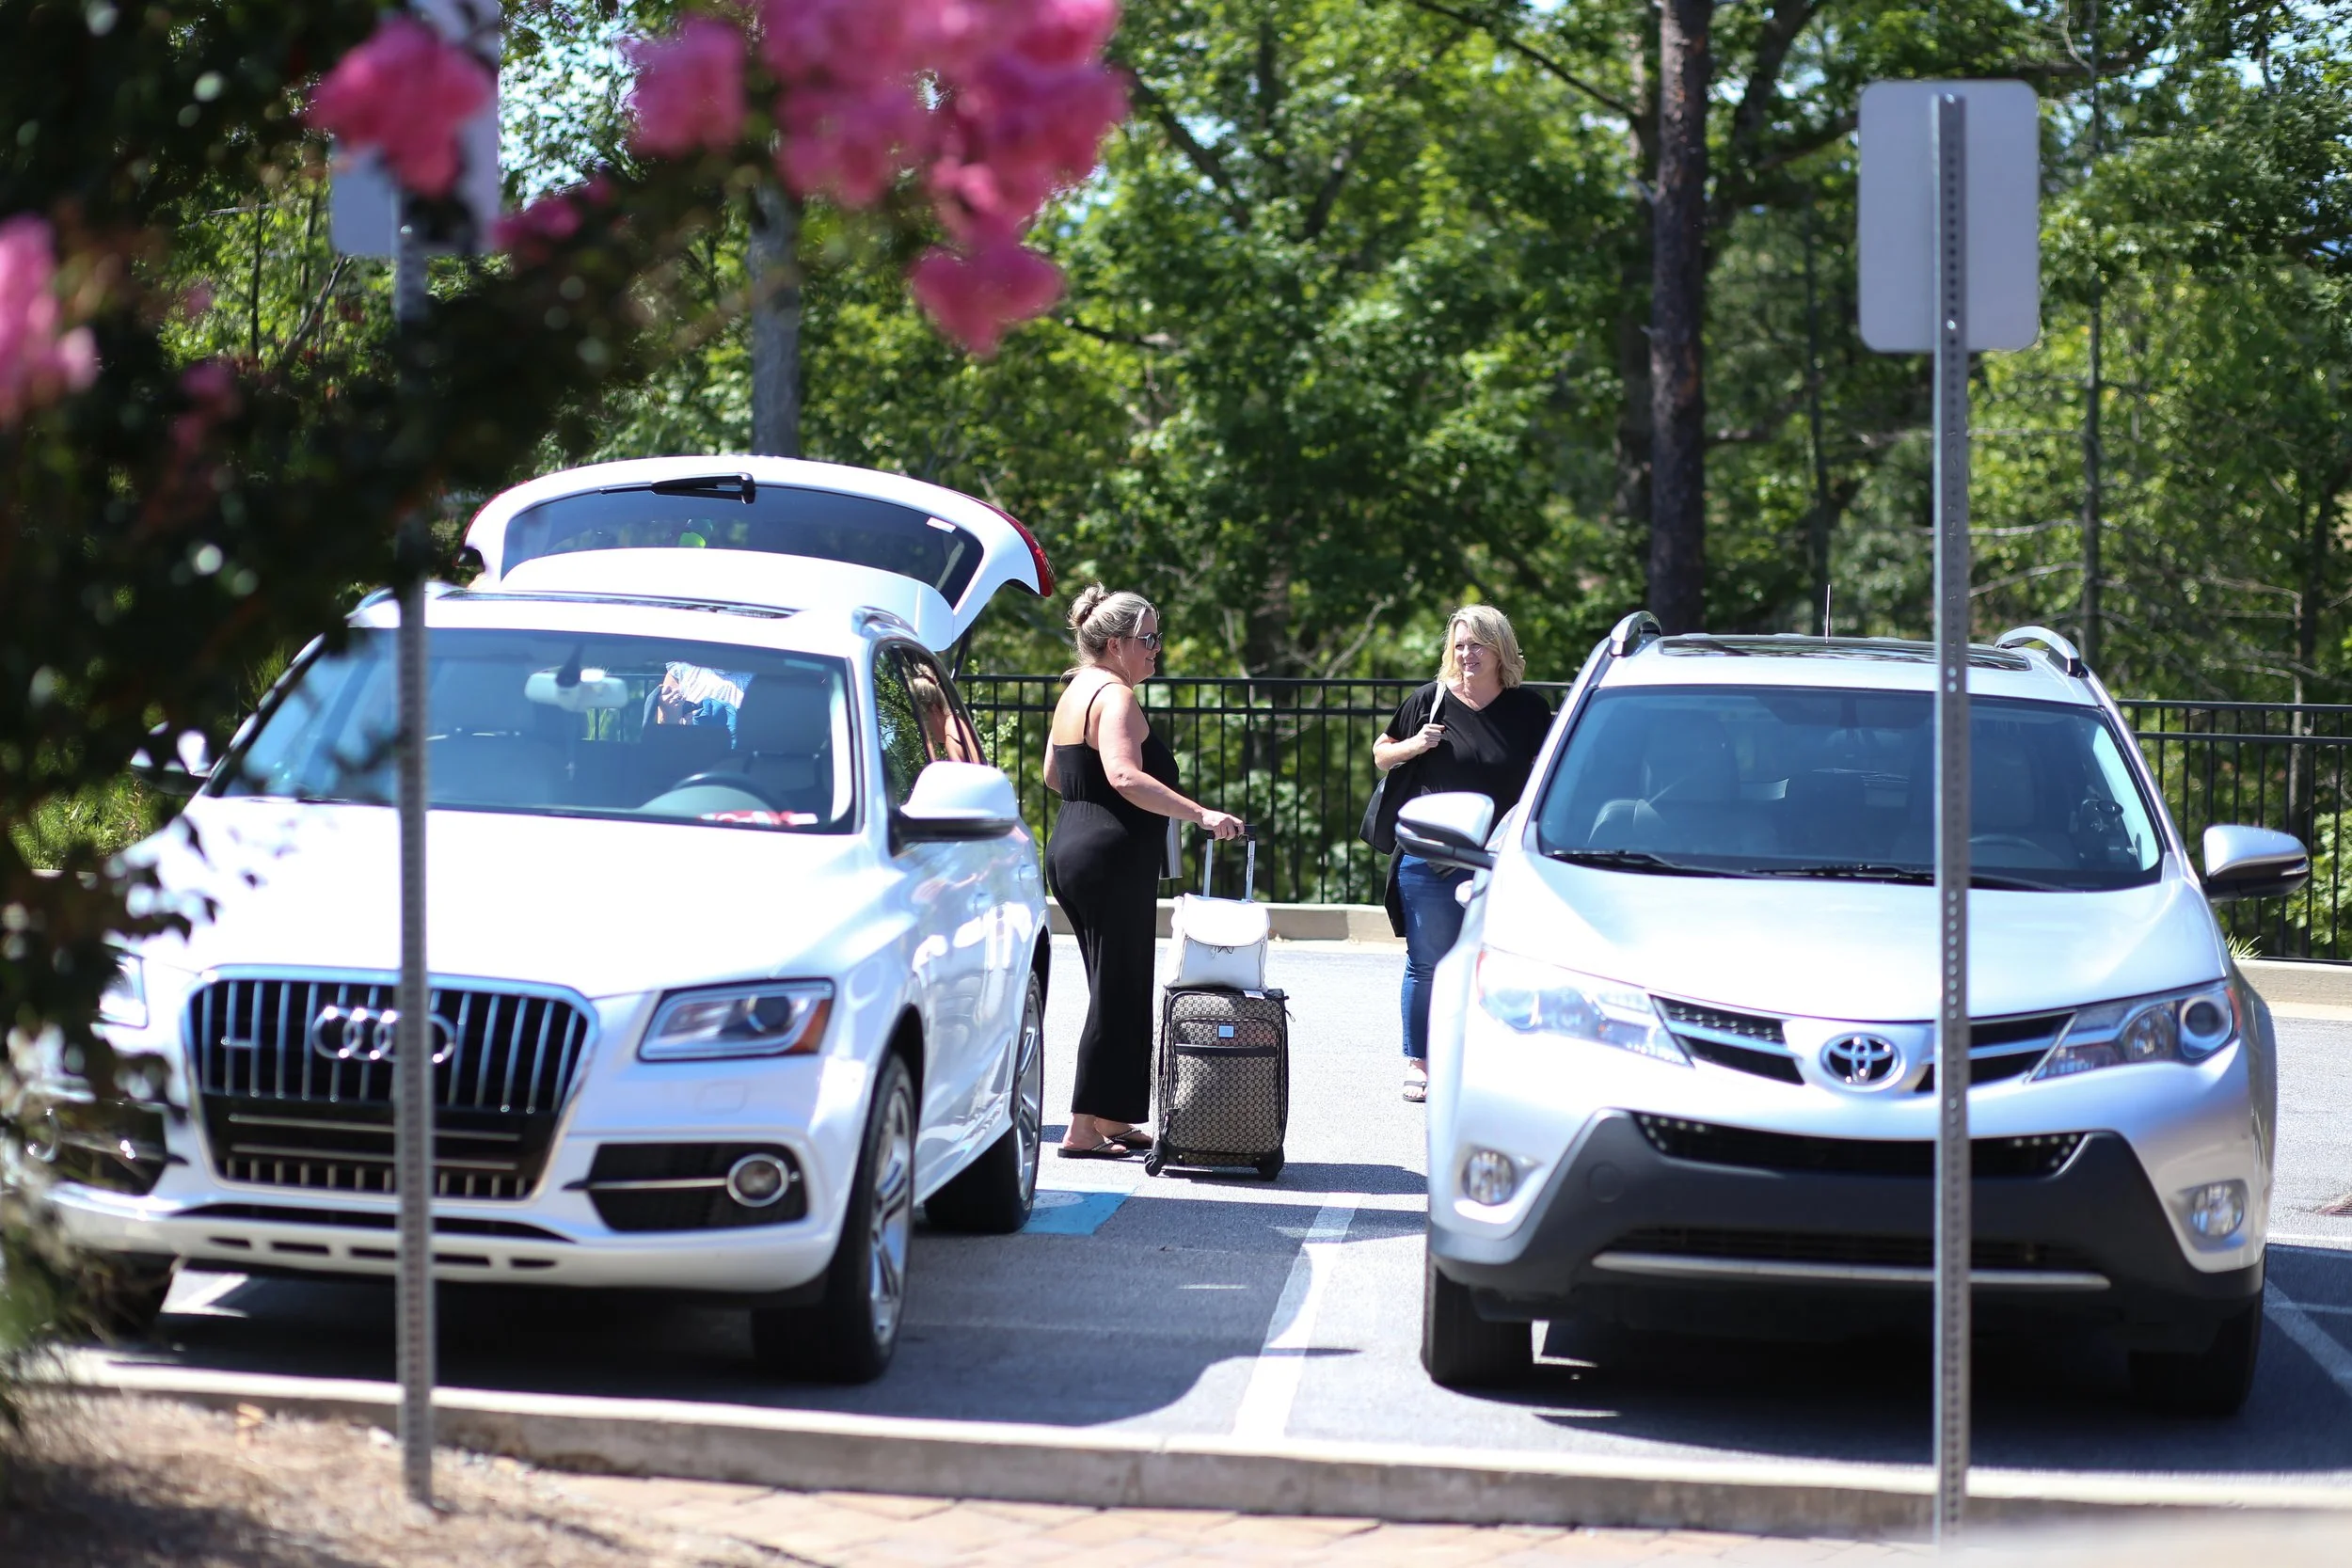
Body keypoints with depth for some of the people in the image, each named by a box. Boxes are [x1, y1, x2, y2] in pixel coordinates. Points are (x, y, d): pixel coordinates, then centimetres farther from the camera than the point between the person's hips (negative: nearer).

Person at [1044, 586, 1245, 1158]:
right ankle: (1085, 1129, -6)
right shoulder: (1115, 697, -15)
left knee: (1116, 988, 16)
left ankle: (1110, 1118, 20)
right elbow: (1125, 775, -30)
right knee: (1119, 994, -5)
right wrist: (1200, 814, -34)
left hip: (1071, 852, 10)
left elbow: (1053, 775, 27)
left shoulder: (1075, 693, 16)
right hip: (1114, 859, -10)